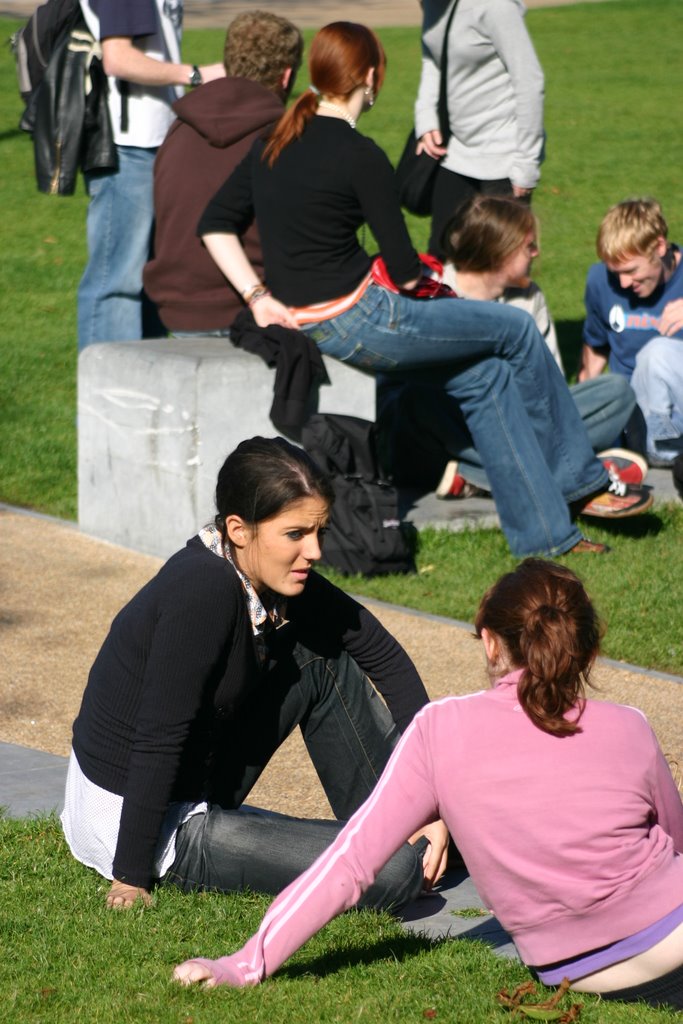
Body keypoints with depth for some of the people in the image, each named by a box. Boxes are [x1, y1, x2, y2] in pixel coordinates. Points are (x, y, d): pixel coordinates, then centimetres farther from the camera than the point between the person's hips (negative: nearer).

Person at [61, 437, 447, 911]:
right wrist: (132, 879, -23)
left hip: (192, 792, 9)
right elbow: (157, 739, -26)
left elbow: (384, 657, 7)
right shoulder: (205, 591, -26)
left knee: (324, 658, 8)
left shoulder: (278, 580, 0)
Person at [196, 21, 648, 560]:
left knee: (485, 374, 17)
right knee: (517, 330, 11)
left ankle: (542, 531, 18)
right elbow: (406, 271, -14)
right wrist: (424, 277, 9)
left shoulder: (273, 143, 6)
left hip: (303, 323, 8)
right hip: (355, 323, -8)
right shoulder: (359, 156, -17)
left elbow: (216, 224, 6)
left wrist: (260, 298, 1)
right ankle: (577, 475, 29)